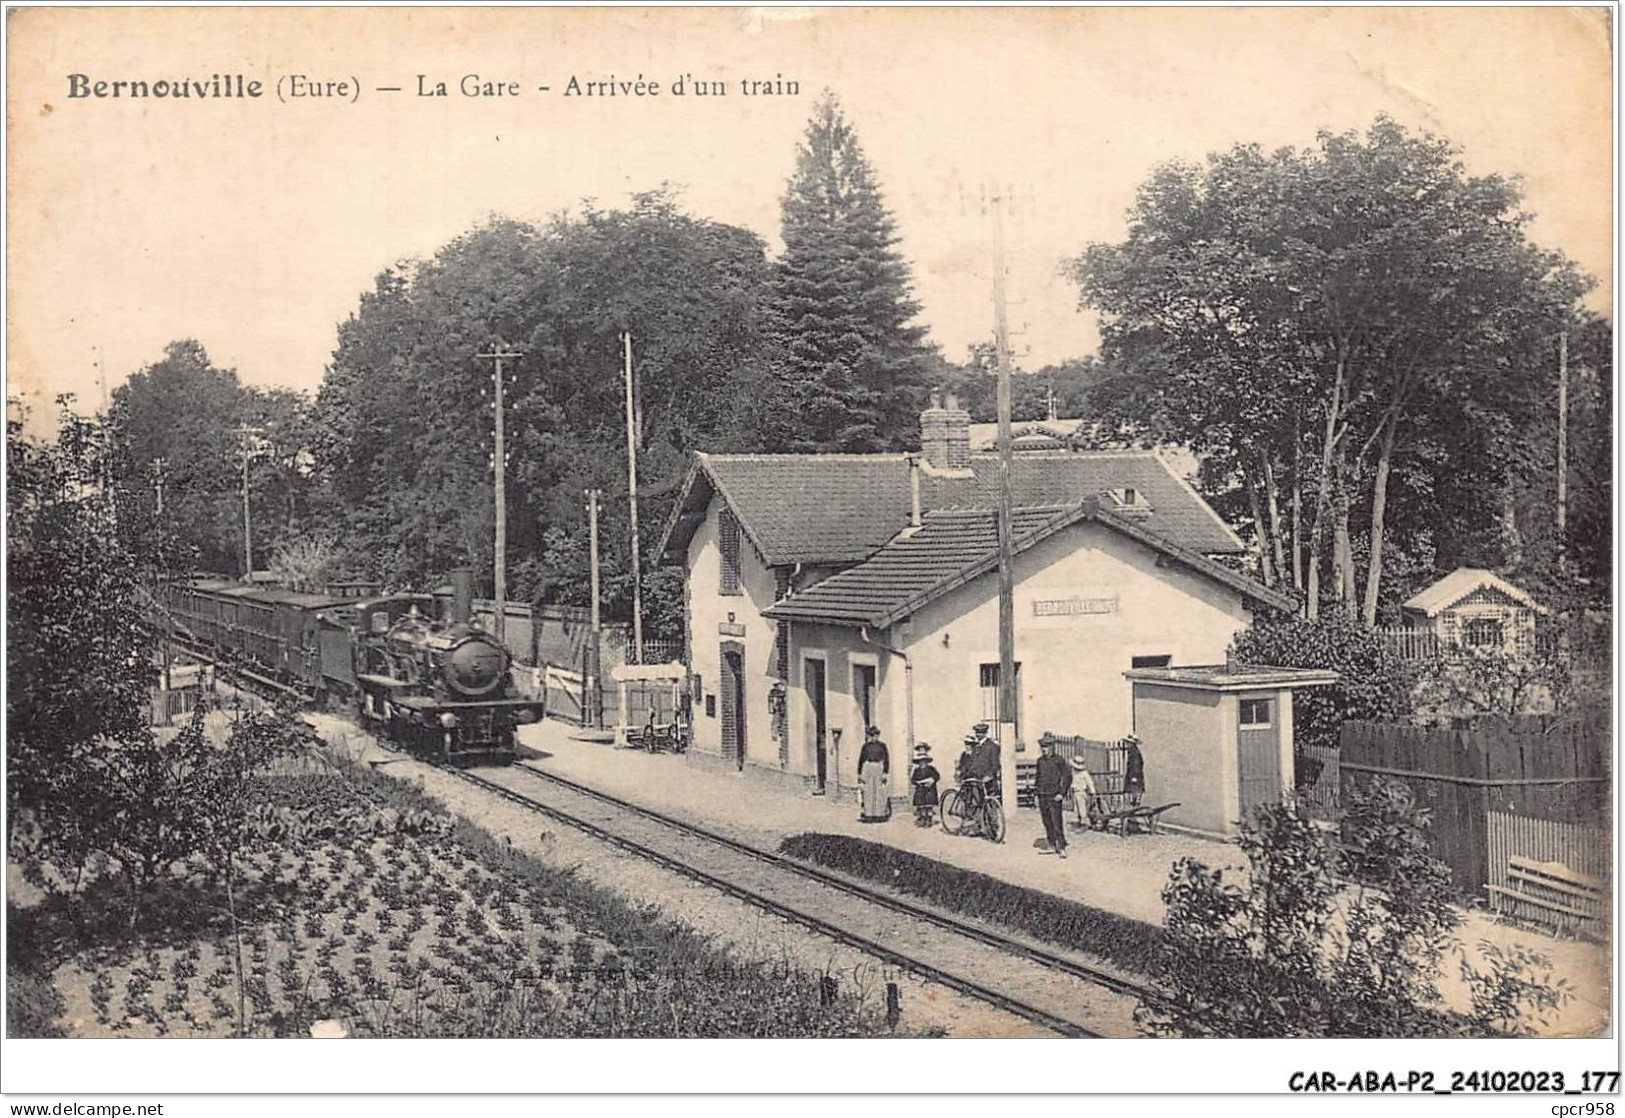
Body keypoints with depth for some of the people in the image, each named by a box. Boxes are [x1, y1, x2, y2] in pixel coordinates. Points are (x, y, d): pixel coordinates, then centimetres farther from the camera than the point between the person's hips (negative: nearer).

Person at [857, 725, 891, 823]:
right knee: (868, 794, 0)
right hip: (867, 771, 2)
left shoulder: (882, 745, 3)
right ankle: (868, 815, 3)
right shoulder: (866, 746, 9)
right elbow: (861, 760, 11)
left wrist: (885, 773, -7)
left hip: (879, 771, -2)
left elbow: (886, 760, 0)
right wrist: (859, 774, 7)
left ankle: (880, 814, 4)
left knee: (880, 794, -2)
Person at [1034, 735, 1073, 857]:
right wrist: (1035, 790, 12)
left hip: (1054, 796, -6)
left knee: (1057, 823, -10)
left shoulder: (1058, 760, -5)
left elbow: (1068, 776, -4)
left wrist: (1062, 793, -8)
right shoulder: (1040, 761, 11)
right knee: (1047, 823, 7)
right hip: (1042, 796, 6)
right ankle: (1052, 845, 16)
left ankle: (1061, 847, -9)